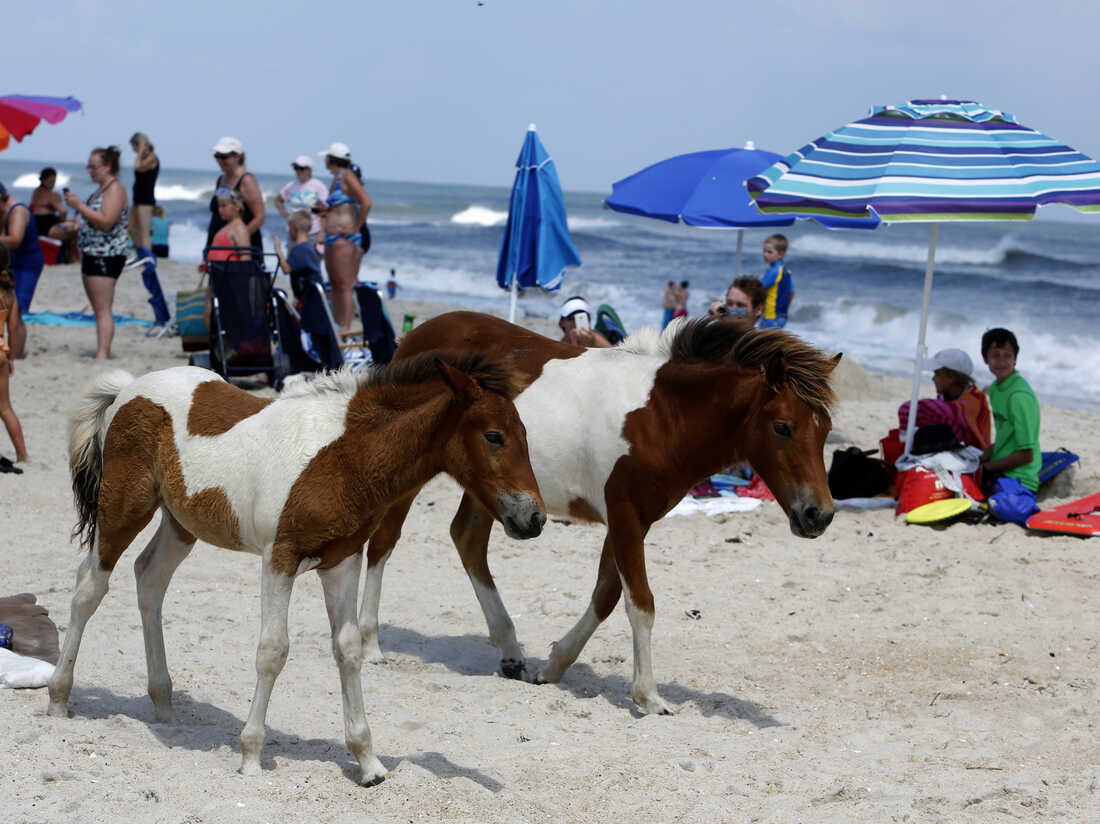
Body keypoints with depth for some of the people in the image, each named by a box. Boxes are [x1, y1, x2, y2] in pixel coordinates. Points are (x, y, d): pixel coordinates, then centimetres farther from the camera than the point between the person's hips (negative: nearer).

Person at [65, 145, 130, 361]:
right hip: (92, 254, 10)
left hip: (107, 255, -10)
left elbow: (106, 222, -22)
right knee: (99, 309, 10)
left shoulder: (115, 189, -11)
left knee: (103, 309, -14)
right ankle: (103, 353, 12)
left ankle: (102, 354, -17)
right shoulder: (100, 190, 20)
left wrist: (79, 205, -21)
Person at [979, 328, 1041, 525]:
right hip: (998, 474, 10)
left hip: (1019, 477, -10)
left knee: (1006, 506, -35)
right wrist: (981, 459, 4)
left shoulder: (1019, 396, -16)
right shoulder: (995, 389, 12)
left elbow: (1026, 455, -16)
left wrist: (987, 466, -7)